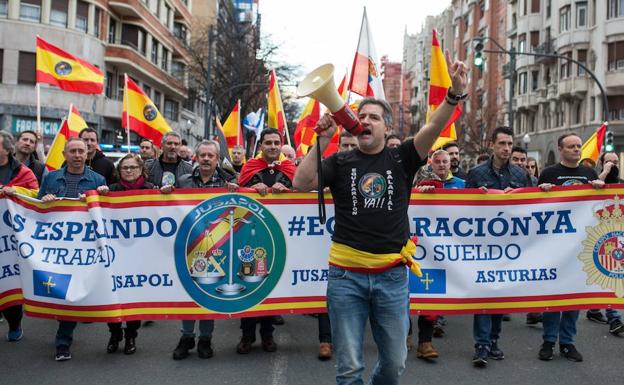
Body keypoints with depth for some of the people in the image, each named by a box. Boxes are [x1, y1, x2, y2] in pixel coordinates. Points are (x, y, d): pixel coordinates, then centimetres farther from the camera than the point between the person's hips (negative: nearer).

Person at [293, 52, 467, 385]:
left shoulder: (401, 159, 5)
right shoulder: (340, 162, 4)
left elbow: (434, 126, -10)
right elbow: (301, 183, -10)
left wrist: (455, 93, -25)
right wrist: (321, 141, -15)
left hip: (392, 275, 1)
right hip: (346, 276, -1)